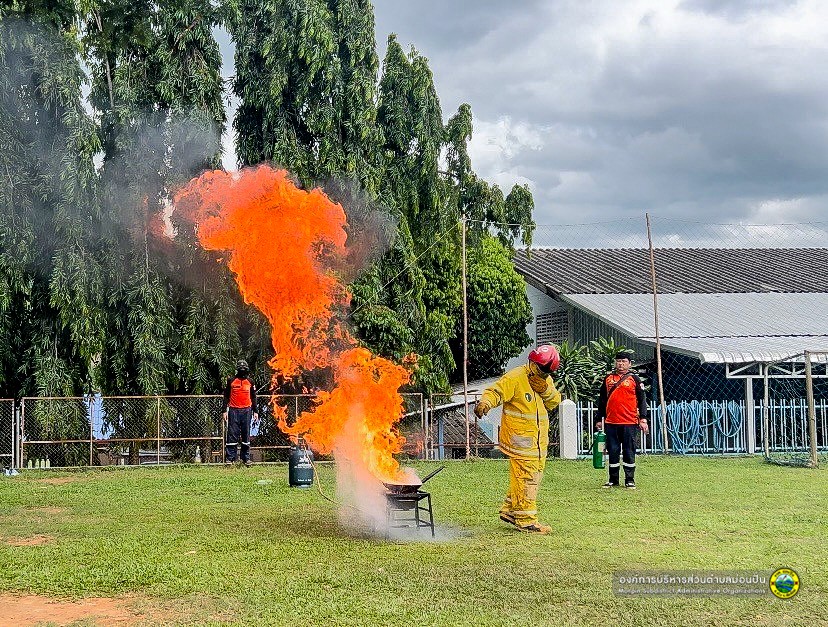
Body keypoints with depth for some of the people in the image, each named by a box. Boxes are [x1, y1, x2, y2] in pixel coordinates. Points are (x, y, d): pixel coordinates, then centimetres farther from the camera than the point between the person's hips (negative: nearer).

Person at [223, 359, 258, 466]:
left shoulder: (250, 382, 9)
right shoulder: (231, 381, 2)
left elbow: (253, 397, 14)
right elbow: (226, 396, 4)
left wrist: (255, 411, 10)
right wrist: (225, 411, -1)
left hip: (246, 411, 2)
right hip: (234, 410, -2)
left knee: (246, 434, 4)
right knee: (232, 434, -4)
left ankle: (246, 458, 9)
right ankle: (230, 458, -1)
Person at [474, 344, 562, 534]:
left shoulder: (545, 380, 12)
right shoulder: (515, 378, -13)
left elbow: (555, 402, 7)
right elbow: (496, 392, -22)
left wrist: (546, 390, -12)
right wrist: (485, 402, -43)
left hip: (538, 440, 9)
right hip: (520, 438, -9)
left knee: (534, 475, 15)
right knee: (525, 478, -8)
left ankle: (510, 511, 26)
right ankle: (526, 520, -1)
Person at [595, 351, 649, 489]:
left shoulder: (634, 378, 3)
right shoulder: (608, 378, 12)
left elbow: (642, 400, 1)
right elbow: (602, 400, 17)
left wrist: (643, 419, -7)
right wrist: (599, 419, 15)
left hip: (629, 422, -3)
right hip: (611, 422, 3)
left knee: (629, 452, 1)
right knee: (613, 452, 6)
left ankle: (630, 480, 9)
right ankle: (613, 480, 15)